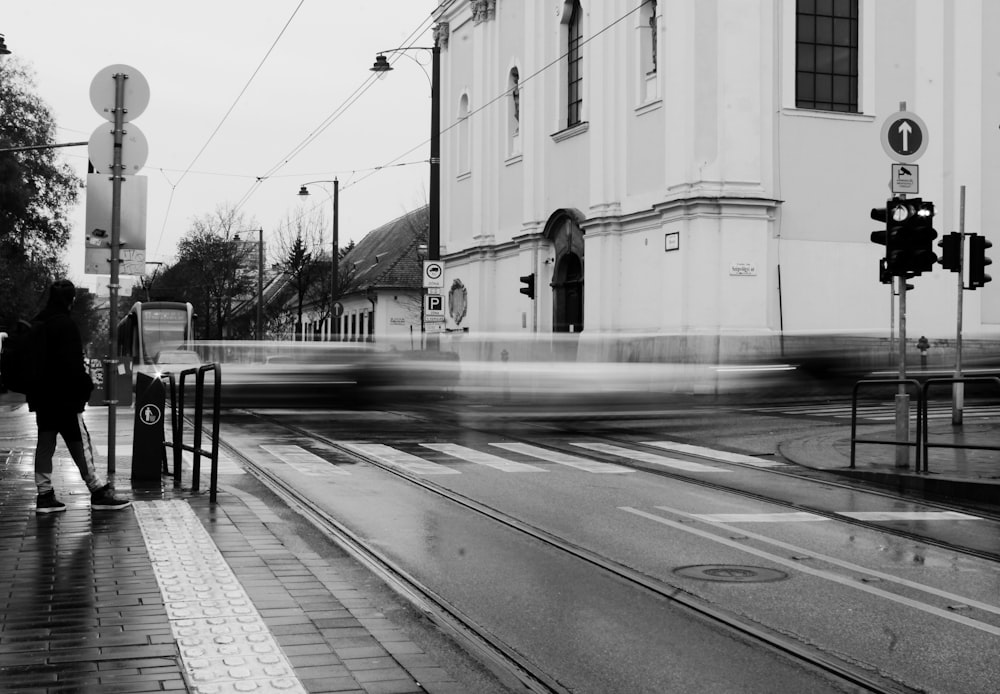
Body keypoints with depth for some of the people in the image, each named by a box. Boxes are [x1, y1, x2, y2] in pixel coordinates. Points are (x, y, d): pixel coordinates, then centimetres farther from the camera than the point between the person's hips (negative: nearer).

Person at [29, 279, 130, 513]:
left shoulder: (37, 324, 12)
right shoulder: (65, 325, -14)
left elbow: (33, 360, 18)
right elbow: (73, 363, -19)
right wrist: (85, 387, -8)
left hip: (41, 396, 8)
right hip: (64, 397, -8)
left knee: (45, 443, 9)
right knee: (79, 443, -4)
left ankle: (45, 494, 9)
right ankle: (98, 491, 0)